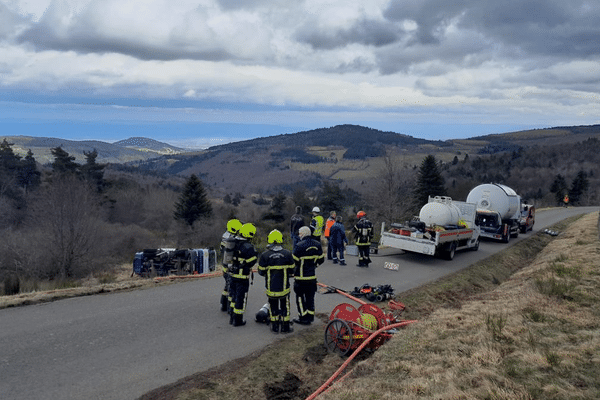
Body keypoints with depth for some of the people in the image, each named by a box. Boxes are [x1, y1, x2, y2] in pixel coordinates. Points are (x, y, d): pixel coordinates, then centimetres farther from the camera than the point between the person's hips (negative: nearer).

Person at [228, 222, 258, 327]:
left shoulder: (235, 244, 4)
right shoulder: (248, 247, -20)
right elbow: (252, 261, -27)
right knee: (241, 298, 5)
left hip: (232, 275, 7)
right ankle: (237, 320, 14)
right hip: (242, 277, -7)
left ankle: (232, 317, 31)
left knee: (234, 296, 21)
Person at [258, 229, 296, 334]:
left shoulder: (264, 255, -10)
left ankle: (275, 327, 22)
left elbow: (261, 272, -2)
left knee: (273, 306, 15)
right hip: (284, 286, 0)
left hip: (271, 287, 0)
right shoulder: (287, 253, -8)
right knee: (285, 306, 13)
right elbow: (291, 271, 0)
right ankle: (285, 327, 18)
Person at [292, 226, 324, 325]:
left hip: (301, 277, -6)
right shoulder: (317, 244, 1)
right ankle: (310, 316, 22)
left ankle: (303, 317, 9)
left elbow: (294, 261, -14)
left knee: (300, 296, 7)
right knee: (310, 297, 16)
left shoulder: (300, 245, -19)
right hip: (313, 276, 6)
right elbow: (321, 260, 9)